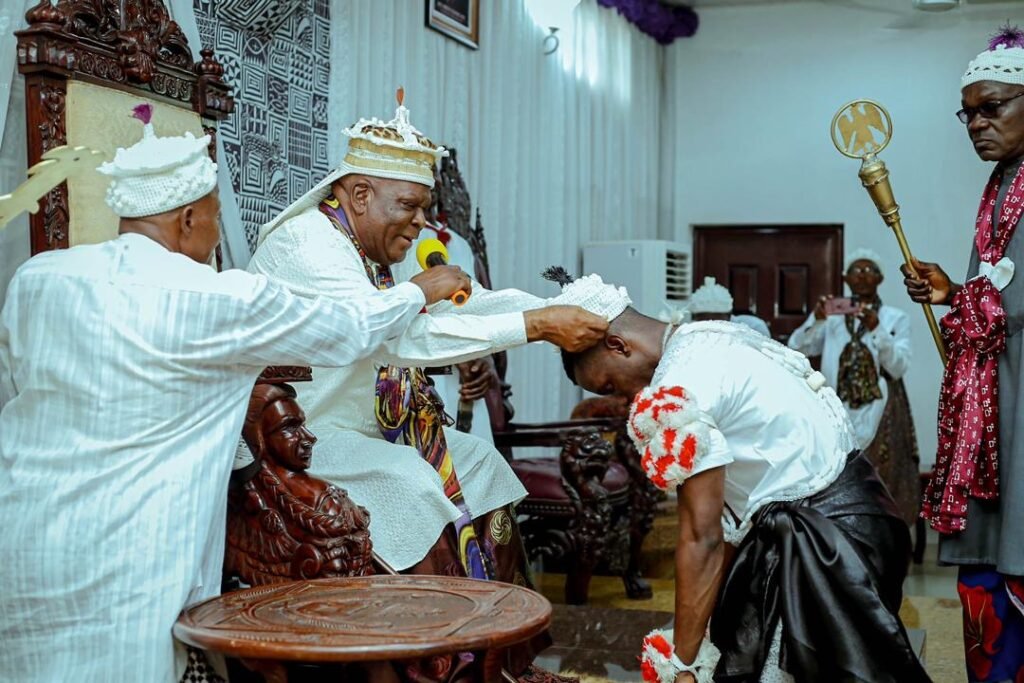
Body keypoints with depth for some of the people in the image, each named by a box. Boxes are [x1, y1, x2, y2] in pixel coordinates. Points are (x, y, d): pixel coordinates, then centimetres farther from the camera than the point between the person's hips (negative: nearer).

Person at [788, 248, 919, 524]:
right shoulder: (830, 315, 10)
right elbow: (795, 350, -3)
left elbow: (899, 367, -5)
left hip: (880, 413, -1)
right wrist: (816, 320, -19)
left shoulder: (896, 318, 7)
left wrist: (876, 329, -17)